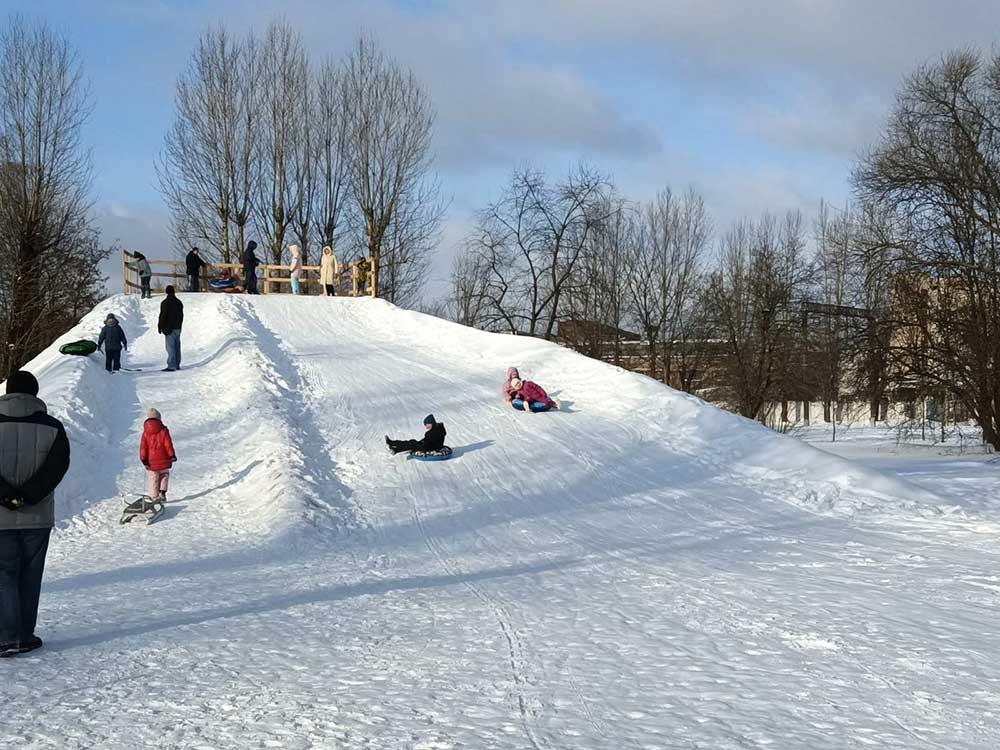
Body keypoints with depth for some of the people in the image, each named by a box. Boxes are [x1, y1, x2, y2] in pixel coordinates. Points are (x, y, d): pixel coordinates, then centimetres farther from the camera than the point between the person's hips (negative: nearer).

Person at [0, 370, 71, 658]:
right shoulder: (52, 427, 0)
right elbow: (58, 463, -11)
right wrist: (27, 496, -14)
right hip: (37, 517, 1)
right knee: (29, 578, 11)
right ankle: (25, 636, 15)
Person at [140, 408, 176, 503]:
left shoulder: (145, 432, -2)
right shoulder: (163, 431, -6)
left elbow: (143, 446, -5)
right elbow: (168, 444, -7)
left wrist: (143, 459, -4)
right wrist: (172, 455, -1)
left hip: (151, 461, 0)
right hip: (163, 460, 0)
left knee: (152, 478, 9)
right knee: (164, 475, 19)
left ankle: (154, 497, 8)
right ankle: (162, 492, 4)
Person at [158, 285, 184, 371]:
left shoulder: (165, 303, -11)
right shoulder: (179, 302, 12)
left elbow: (163, 316, -12)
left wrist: (160, 327, -3)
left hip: (169, 329, -7)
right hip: (178, 328, 7)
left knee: (170, 347, -10)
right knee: (177, 347, 12)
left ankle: (171, 366, -14)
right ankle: (177, 365, 17)